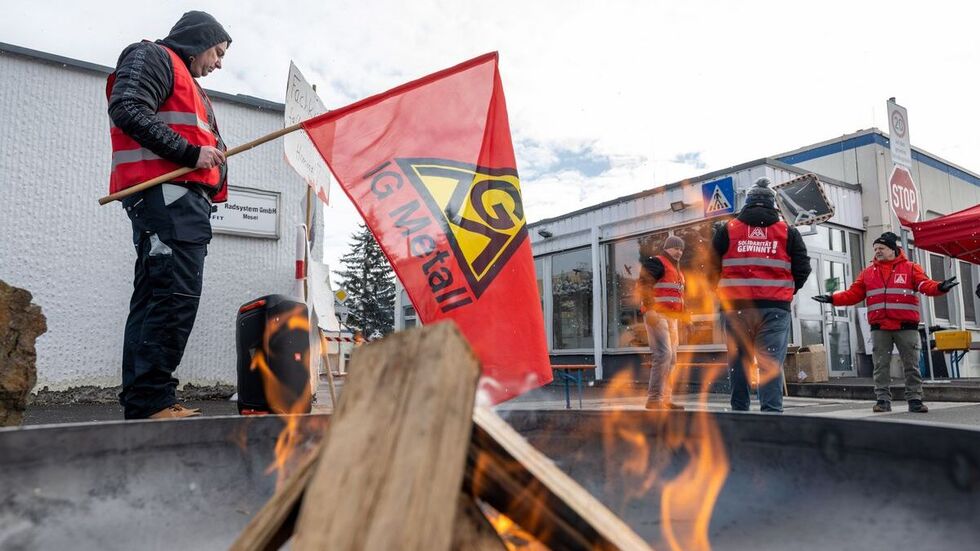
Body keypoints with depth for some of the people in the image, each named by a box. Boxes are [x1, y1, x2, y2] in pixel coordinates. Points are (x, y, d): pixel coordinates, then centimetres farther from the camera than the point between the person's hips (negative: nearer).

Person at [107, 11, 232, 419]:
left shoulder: (190, 85, 33)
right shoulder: (152, 56, 5)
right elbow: (127, 109, -12)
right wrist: (191, 153, -14)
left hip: (185, 201, 10)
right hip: (166, 194, -10)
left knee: (154, 301, 5)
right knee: (175, 296, -16)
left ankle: (141, 402, 8)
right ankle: (151, 402, -15)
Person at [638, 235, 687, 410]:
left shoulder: (677, 270, 25)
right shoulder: (656, 262, -4)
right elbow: (643, 284, -16)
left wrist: (679, 316, 25)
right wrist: (650, 309, -24)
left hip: (671, 317, 10)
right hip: (656, 315, -10)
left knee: (671, 358, 9)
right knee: (663, 354, -18)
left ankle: (664, 398, 14)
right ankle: (654, 399, -18)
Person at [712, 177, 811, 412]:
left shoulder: (726, 230, 5)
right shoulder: (788, 232, 7)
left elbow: (711, 267, 6)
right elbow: (802, 269, 8)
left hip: (736, 307, 1)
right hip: (775, 307, 0)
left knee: (738, 362, 8)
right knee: (771, 363, -2)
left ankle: (740, 411, 15)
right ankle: (771, 410, -8)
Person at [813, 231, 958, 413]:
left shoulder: (910, 268, 6)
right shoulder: (868, 272, 13)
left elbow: (925, 284, -8)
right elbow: (853, 294, 10)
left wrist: (939, 288, -30)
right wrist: (832, 299, -3)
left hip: (906, 327, -2)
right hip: (879, 328, 2)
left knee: (911, 365, 3)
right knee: (881, 366, 1)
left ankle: (915, 400, 9)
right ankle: (883, 400, 5)